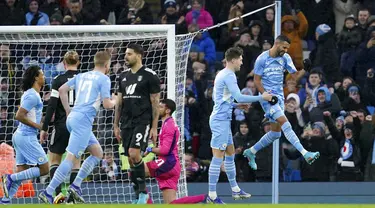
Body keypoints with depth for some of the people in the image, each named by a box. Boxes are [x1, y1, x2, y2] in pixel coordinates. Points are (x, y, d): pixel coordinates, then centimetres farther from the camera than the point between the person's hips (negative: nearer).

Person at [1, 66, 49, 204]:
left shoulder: (29, 93, 15)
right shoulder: (33, 96, -15)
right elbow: (19, 116, -21)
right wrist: (37, 125, -15)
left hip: (20, 135, 10)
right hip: (27, 137, -10)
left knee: (21, 172, 7)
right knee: (44, 169, -6)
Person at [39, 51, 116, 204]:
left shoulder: (81, 76, 18)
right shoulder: (104, 79, -3)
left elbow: (62, 90, 14)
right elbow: (107, 105, -7)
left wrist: (68, 111, 18)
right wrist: (114, 101, 15)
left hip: (72, 117, 9)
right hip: (83, 120, -9)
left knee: (98, 153, 17)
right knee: (71, 158, -12)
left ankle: (76, 186, 8)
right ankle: (48, 193, -20)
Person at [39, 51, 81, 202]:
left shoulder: (59, 80, -6)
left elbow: (52, 106, -9)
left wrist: (44, 128, -6)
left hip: (62, 125, -3)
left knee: (54, 160, 8)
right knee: (75, 161, 11)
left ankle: (58, 191, -11)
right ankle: (73, 196, 4)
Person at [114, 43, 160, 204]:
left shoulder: (149, 76, -4)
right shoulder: (124, 76, 13)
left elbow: (155, 103, -5)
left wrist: (154, 127, -10)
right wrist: (116, 125, 14)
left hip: (143, 121, -6)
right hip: (127, 123, 6)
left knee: (134, 154, -22)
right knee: (131, 160, 5)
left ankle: (143, 190, -7)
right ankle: (139, 197, 12)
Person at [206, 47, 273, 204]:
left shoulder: (222, 74, 16)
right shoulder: (229, 76, -14)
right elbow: (239, 97, -22)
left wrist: (236, 105, 19)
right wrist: (262, 97, -15)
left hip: (222, 119, 11)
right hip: (221, 120, -11)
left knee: (230, 154, 17)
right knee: (218, 157, -10)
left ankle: (235, 190, 25)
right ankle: (212, 196, -11)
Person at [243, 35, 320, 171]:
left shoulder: (285, 58, 6)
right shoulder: (262, 59, -9)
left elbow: (295, 77, 4)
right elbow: (257, 80, -7)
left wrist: (305, 69, -15)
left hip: (279, 96, 7)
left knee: (276, 133, 9)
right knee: (285, 124, -21)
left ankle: (251, 152, 26)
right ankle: (305, 154, -32)